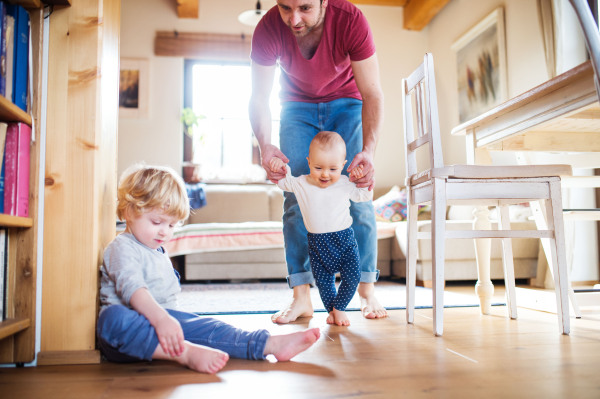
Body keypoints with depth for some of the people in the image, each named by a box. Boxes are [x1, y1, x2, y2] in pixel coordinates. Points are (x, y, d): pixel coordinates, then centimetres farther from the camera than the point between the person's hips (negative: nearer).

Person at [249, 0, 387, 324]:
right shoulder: (268, 28, -26)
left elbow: (372, 94, -29)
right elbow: (259, 98, -22)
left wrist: (368, 151, -44)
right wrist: (264, 145, -40)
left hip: (346, 104, -1)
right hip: (298, 107, 1)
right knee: (296, 197, -10)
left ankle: (367, 292, -2)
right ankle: (301, 297, -7)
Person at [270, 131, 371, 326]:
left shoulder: (346, 184, -4)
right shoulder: (300, 184, -6)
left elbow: (364, 196, 11)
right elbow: (281, 180, 8)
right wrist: (279, 165, -13)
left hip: (344, 239, 0)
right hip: (317, 243, 0)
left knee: (352, 277, -2)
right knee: (323, 281, 8)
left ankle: (339, 307, 22)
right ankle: (331, 310, 31)